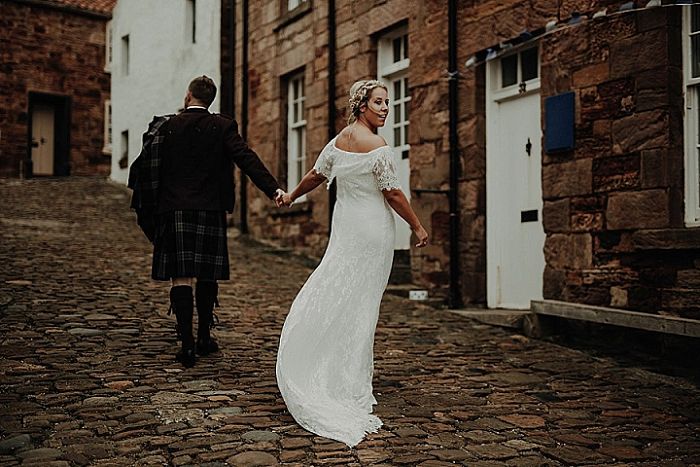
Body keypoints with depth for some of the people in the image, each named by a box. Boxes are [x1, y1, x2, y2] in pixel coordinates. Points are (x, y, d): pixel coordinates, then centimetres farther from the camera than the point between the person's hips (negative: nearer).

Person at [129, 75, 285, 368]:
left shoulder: (165, 126, 4)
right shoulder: (222, 127, 0)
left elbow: (143, 165, 7)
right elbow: (247, 159, -11)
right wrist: (273, 189, -16)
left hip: (173, 210, 0)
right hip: (210, 211, 0)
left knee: (180, 277, -1)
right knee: (206, 275, 12)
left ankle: (187, 343, -7)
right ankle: (204, 337, 22)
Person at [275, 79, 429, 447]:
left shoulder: (338, 140, 5)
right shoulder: (378, 147, -15)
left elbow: (316, 175, 15)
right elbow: (392, 193, -14)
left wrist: (292, 196, 32)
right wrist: (418, 227, -4)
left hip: (344, 224, 6)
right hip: (372, 228, -6)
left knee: (335, 292, 11)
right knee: (361, 302, 2)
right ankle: (352, 380, 12)